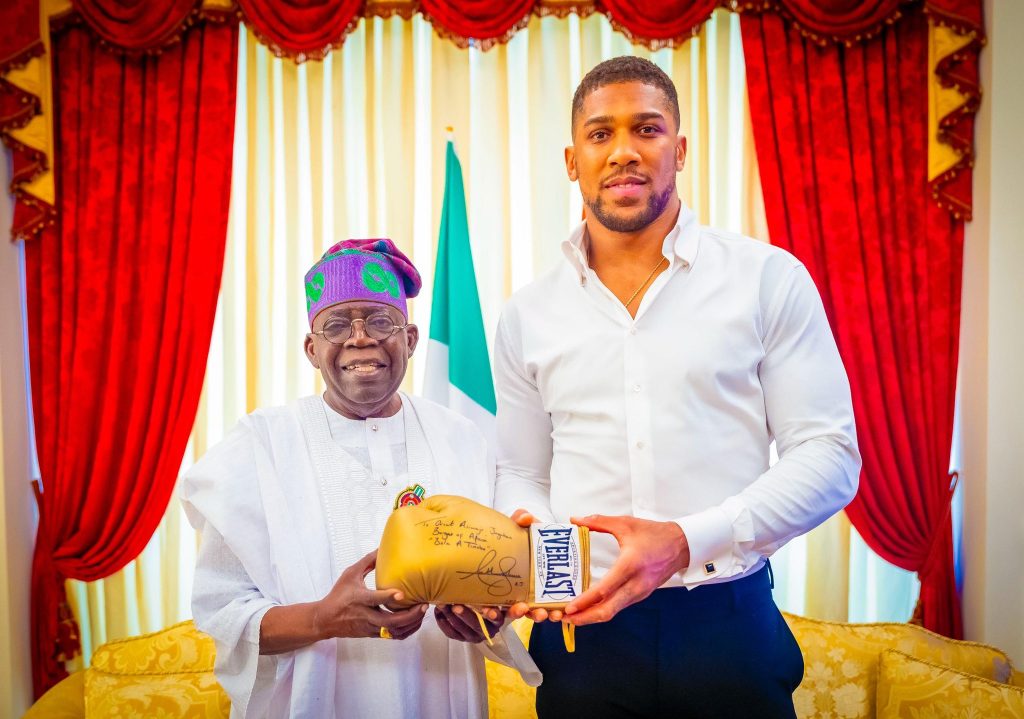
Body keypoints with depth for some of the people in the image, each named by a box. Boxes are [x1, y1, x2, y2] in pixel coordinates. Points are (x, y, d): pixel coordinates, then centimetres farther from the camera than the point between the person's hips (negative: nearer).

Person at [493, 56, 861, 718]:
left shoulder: (770, 279, -3)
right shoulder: (528, 316, 5)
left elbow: (829, 456, -6)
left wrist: (687, 540, -18)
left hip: (730, 626, -1)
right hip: (583, 629, 2)